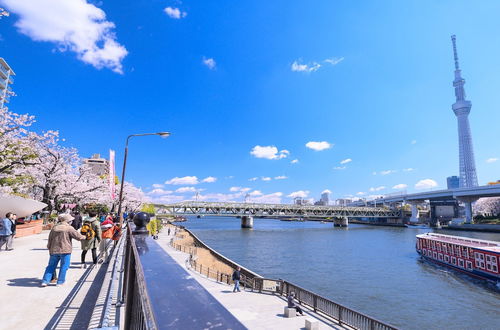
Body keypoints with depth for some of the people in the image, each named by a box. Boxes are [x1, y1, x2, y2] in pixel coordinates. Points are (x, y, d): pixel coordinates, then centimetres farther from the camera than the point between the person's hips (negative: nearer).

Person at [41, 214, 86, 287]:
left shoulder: (54, 228, 9)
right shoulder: (69, 228, -8)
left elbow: (50, 239, 15)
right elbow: (78, 236, -8)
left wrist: (49, 248, 26)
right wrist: (84, 237, 12)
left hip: (54, 250, 5)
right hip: (65, 250, -5)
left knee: (51, 266, 15)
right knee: (64, 266, 5)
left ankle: (45, 281, 12)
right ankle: (60, 281, 9)